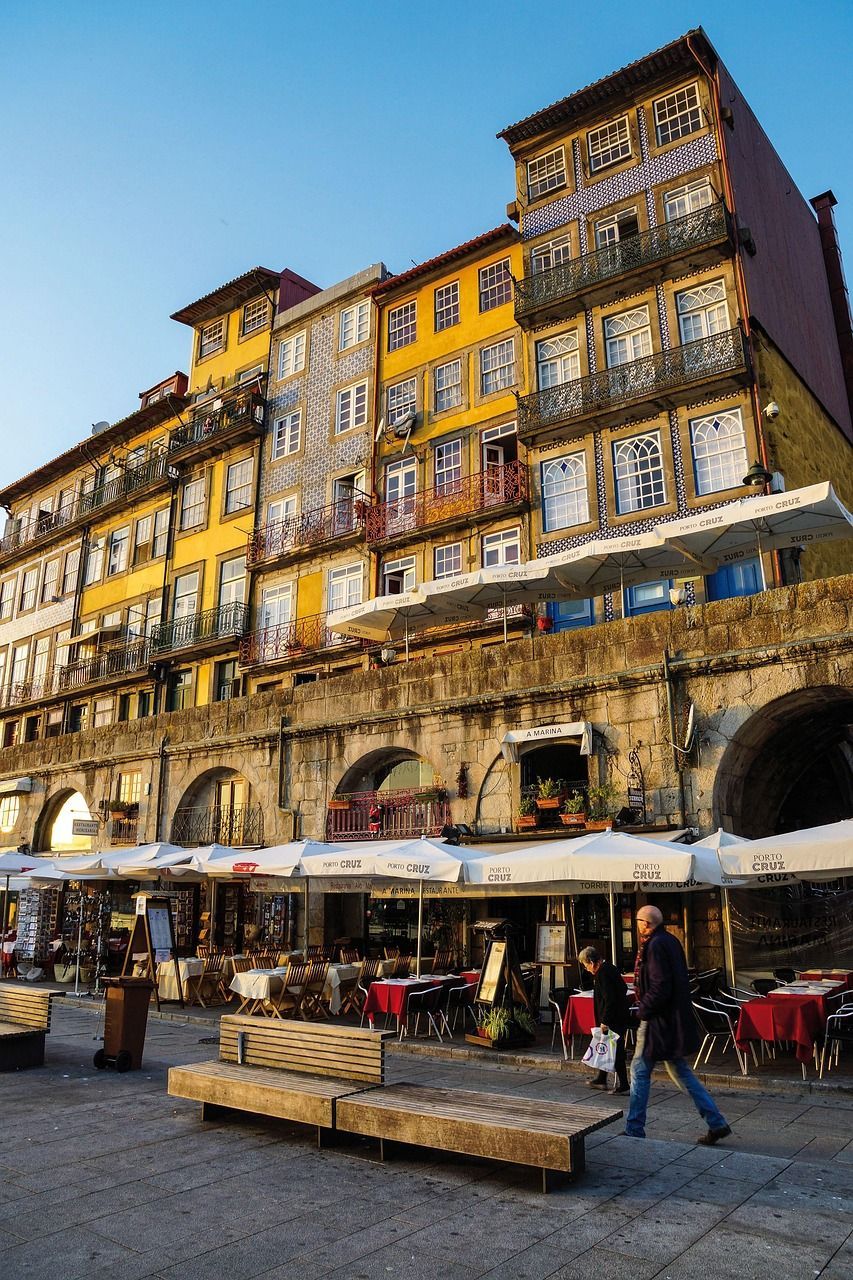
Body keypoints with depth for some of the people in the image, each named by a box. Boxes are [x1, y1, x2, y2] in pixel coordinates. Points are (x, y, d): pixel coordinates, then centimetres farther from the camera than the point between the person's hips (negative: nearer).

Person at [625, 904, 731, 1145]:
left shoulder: (655, 945, -20)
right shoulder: (671, 941, 10)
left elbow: (660, 987, -25)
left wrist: (643, 1010, -12)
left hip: (659, 1021, -9)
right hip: (675, 1020, 9)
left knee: (640, 1071, 3)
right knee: (680, 1071, 17)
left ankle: (634, 1131, 11)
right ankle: (716, 1123, 16)